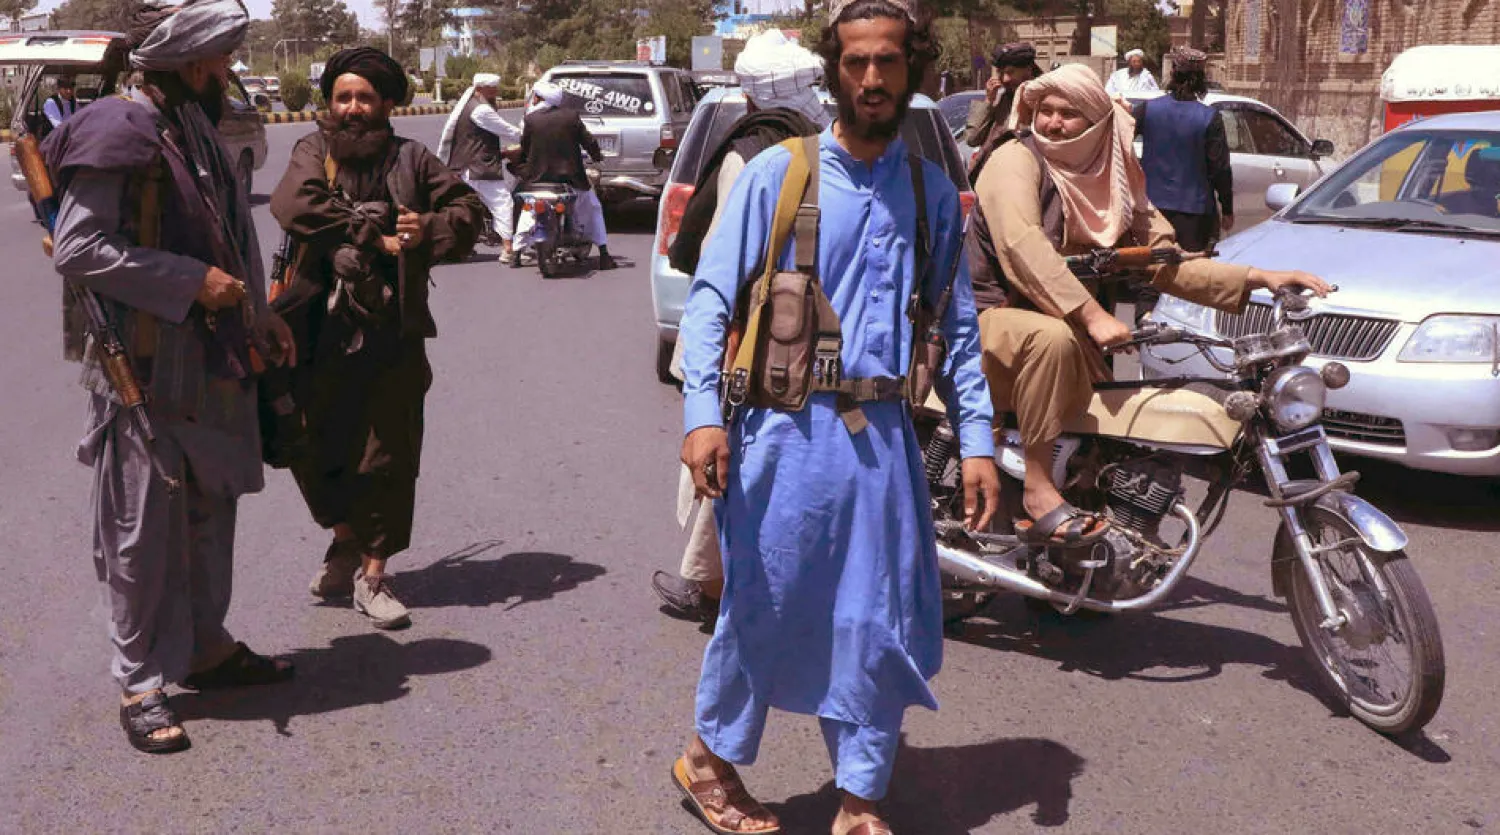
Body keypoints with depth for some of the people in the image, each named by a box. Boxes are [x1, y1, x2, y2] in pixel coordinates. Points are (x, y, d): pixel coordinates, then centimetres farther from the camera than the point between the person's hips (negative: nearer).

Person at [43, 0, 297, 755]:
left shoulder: (196, 132, 13)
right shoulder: (117, 134, -15)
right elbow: (76, 250, -20)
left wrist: (259, 318, 13)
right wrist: (192, 283, -21)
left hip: (211, 365, 9)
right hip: (144, 372, -9)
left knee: (209, 514, 16)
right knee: (144, 530, 0)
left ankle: (206, 648, 31)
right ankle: (141, 685, 10)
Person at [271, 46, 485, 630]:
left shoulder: (411, 160, 8)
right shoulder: (314, 152, 4)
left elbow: (469, 210, 9)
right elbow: (295, 207, -15)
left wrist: (428, 230, -11)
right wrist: (375, 237, -15)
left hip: (393, 331, 0)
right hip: (322, 327, 0)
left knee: (388, 455, 3)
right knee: (313, 444, 6)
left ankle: (373, 571, 14)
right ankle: (346, 539, 32)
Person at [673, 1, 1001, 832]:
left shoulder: (933, 192, 11)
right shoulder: (775, 174, -1)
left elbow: (958, 325, 12)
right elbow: (710, 299, -4)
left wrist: (976, 440, 4)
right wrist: (703, 414, -16)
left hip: (884, 437, 4)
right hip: (787, 429, -3)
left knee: (880, 624, 6)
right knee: (764, 607, 6)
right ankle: (709, 757, 30)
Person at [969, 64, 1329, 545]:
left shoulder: (1114, 182, 11)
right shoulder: (1017, 160, -9)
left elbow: (1166, 262, 6)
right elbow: (1022, 247, -27)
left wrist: (1260, 279, -6)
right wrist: (1091, 314, -38)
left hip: (1070, 330, 7)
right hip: (993, 318, -7)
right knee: (1052, 338, -39)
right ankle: (1038, 491, -32)